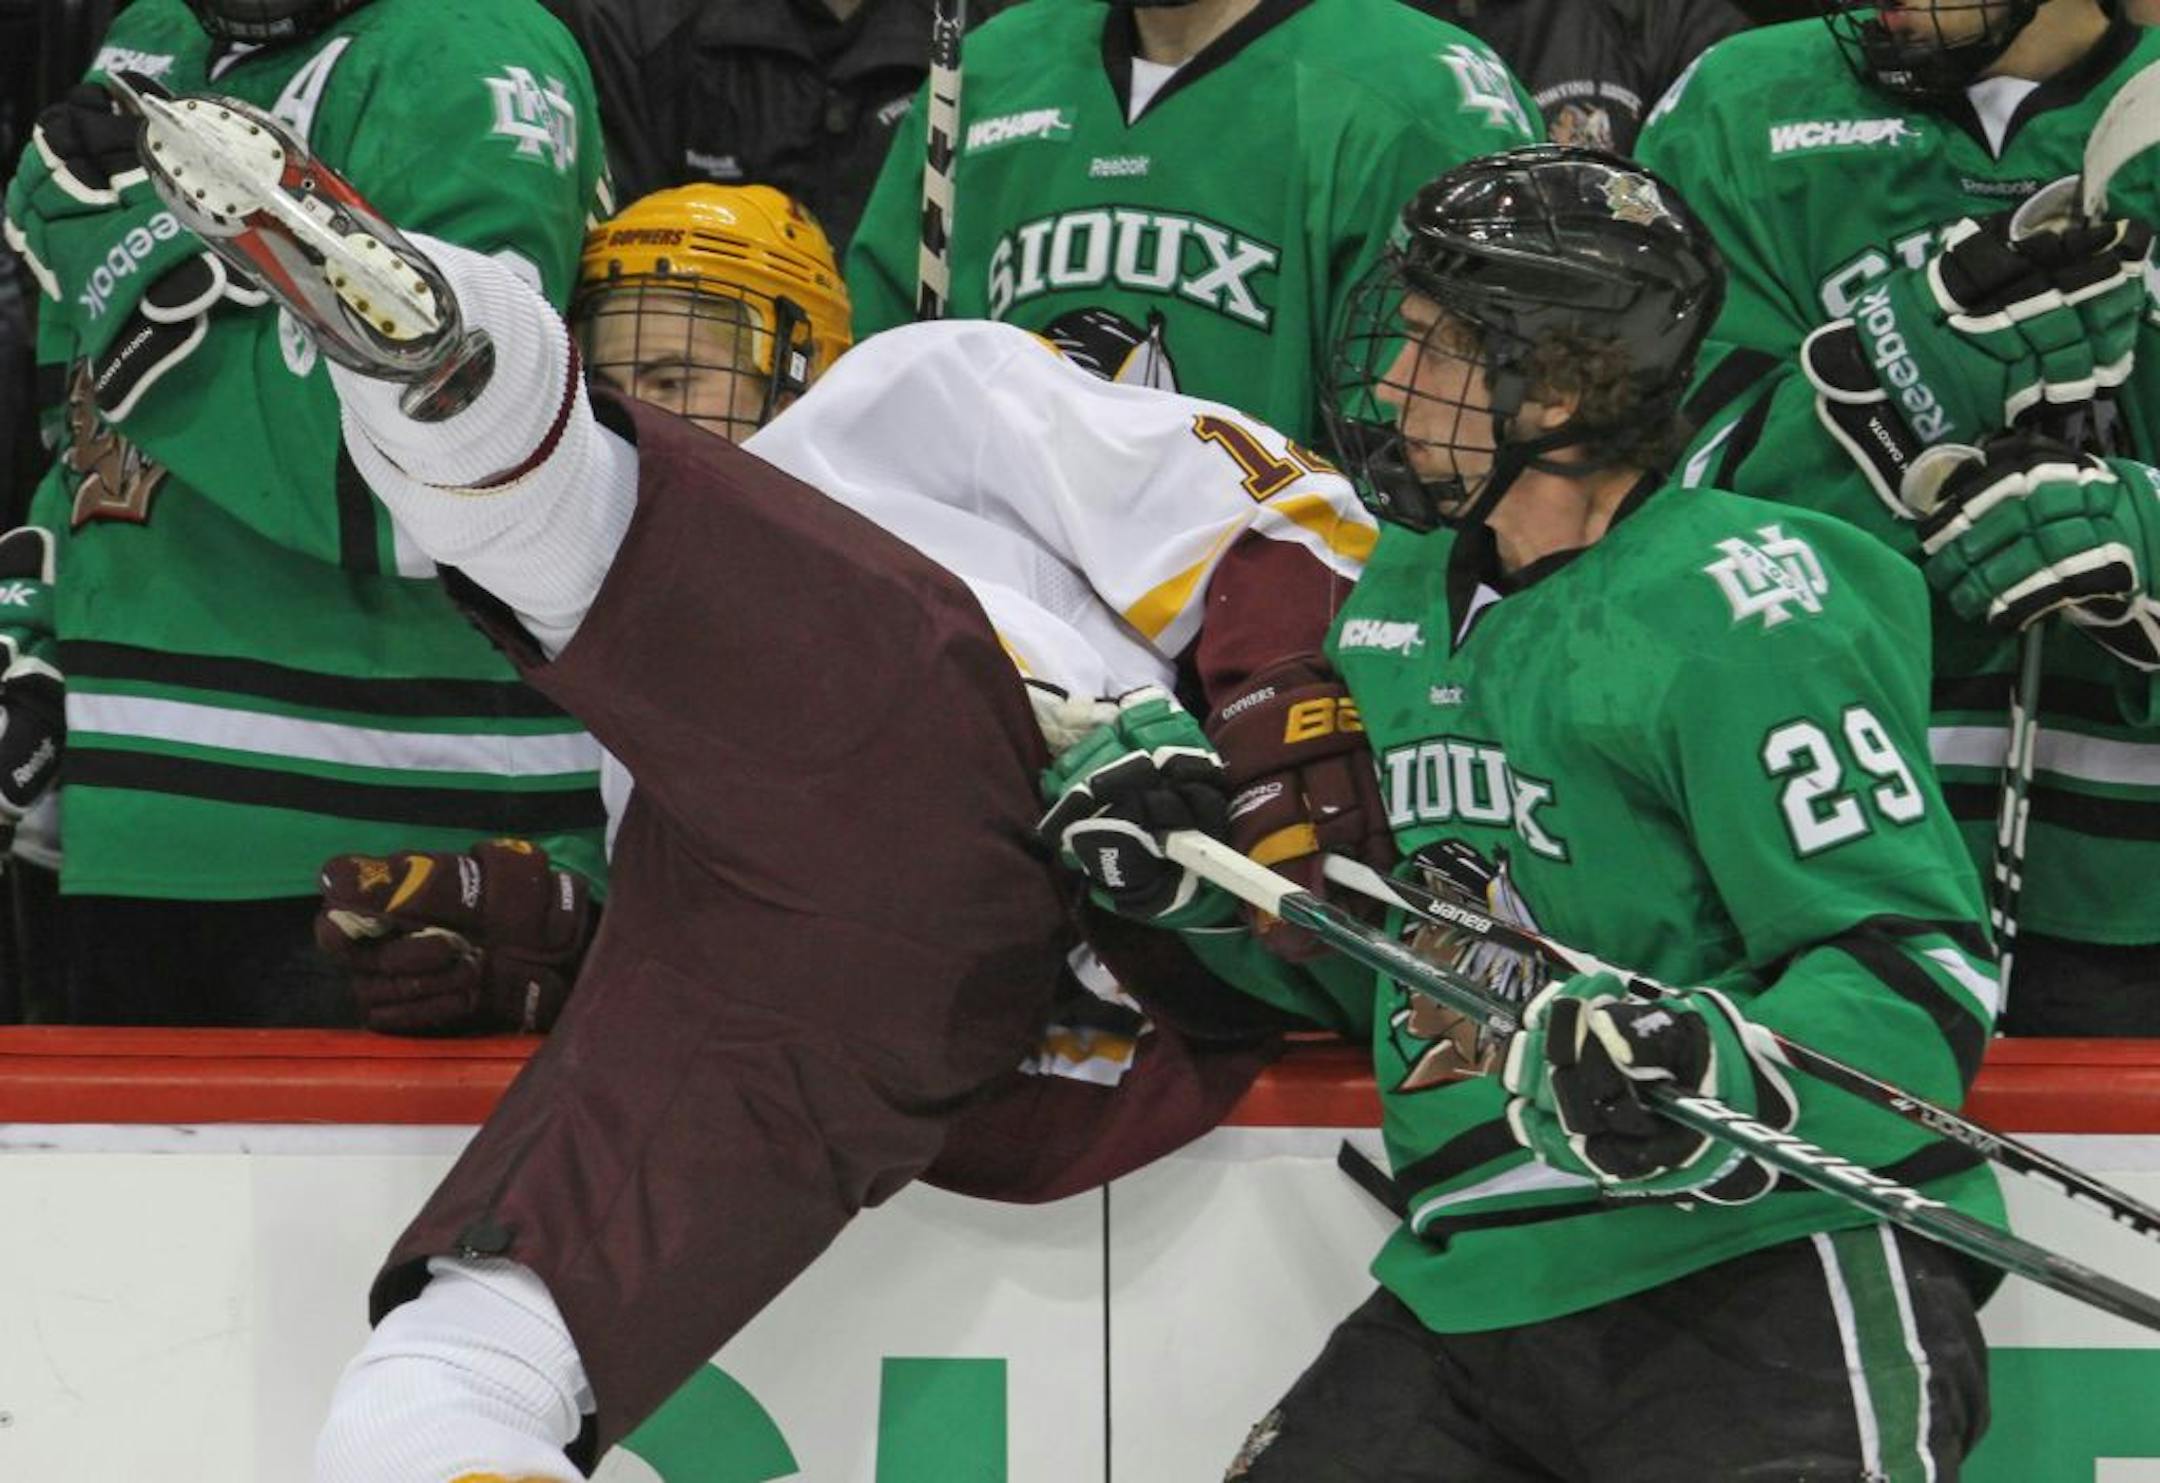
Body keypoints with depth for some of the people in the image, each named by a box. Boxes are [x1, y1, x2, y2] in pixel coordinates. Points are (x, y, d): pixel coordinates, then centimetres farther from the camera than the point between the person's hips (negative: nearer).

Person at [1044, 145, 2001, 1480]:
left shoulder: (1741, 608, -11)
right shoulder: (1402, 596, 16)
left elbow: (1923, 972, -17)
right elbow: (1358, 956, 26)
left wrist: (1716, 1078, -33)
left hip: (1761, 1271, -8)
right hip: (1468, 1300, 8)